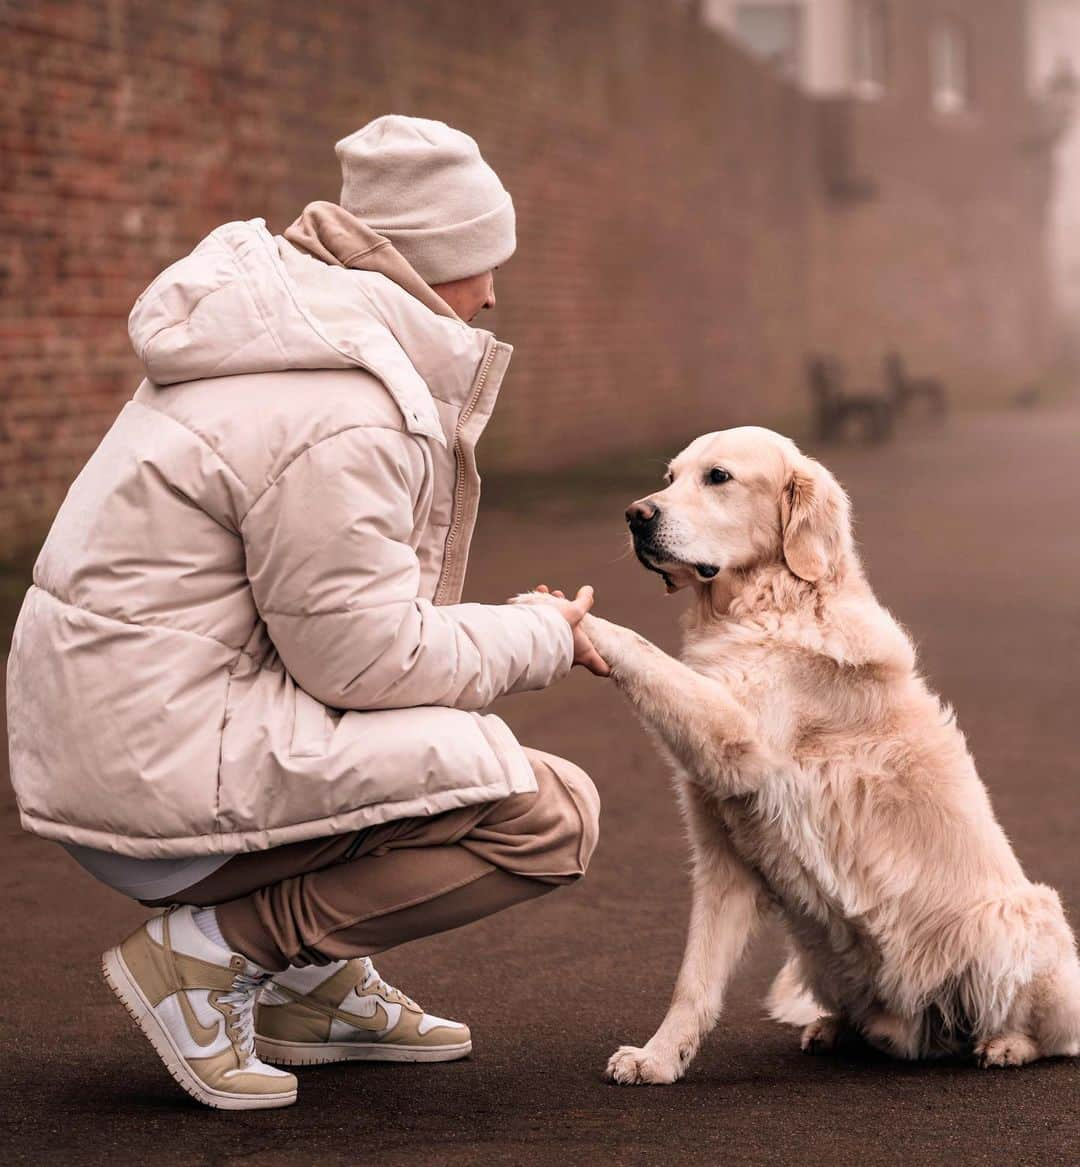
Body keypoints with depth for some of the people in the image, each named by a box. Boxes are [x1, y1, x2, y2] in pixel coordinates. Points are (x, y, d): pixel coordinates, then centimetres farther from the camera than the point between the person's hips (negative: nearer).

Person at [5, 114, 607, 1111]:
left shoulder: (295, 343, 12)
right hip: (169, 778, -11)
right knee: (550, 814, -14)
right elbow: (366, 657, -18)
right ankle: (213, 950, -8)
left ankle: (315, 976, 18)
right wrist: (541, 640, -4)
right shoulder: (340, 424, -21)